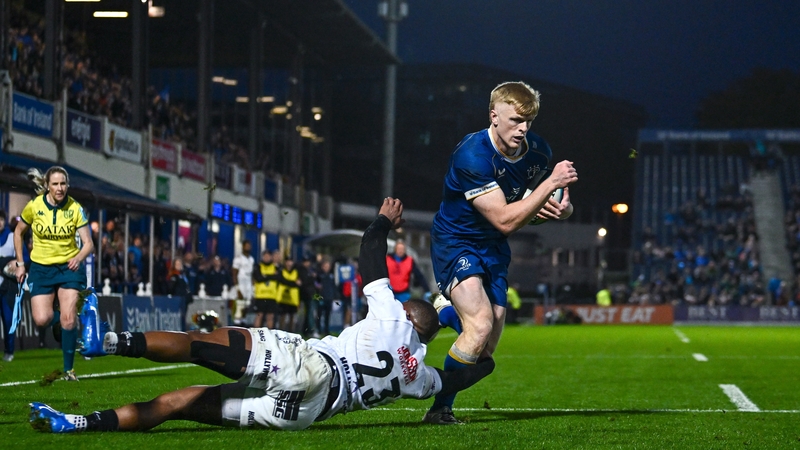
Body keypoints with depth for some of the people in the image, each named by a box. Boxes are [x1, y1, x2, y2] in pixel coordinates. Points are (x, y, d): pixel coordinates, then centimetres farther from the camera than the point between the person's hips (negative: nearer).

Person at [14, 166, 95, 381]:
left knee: (68, 318, -14)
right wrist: (20, 263, 6)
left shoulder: (75, 208, -10)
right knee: (42, 320, -14)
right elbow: (18, 233, 8)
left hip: (69, 267, -1)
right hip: (41, 268, 1)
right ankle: (66, 319, 23)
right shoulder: (34, 206, -8)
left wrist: (79, 258, -31)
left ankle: (68, 369, -1)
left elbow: (88, 243, -11)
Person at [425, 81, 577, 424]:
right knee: (481, 325, -26)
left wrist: (562, 208, -17)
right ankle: (440, 409, -10)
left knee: (486, 348, 7)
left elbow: (559, 204, 8)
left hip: (493, 248, 7)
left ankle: (445, 310, 39)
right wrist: (550, 184, -35)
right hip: (456, 243, -7)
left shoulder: (537, 151, -8)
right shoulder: (472, 155, -28)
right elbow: (505, 221, -31)